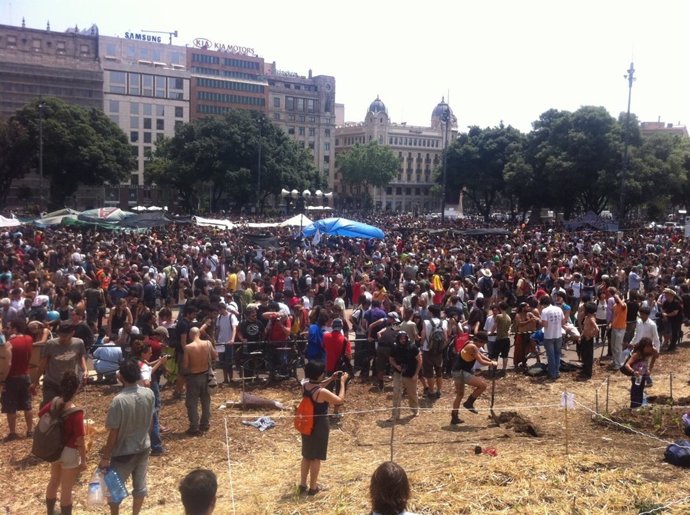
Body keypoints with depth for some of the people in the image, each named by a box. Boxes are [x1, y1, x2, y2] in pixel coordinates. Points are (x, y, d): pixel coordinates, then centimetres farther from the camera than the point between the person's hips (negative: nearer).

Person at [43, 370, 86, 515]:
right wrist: (83, 460, -11)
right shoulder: (76, 412, -29)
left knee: (54, 481, 28)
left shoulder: (53, 403, -11)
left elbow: (40, 415, 9)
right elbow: (80, 441, -23)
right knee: (66, 489, 10)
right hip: (69, 453, -7)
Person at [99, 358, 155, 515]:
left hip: (124, 452, -5)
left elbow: (113, 433, -20)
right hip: (144, 448, 5)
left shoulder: (119, 400, -26)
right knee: (140, 485, 20)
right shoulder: (149, 394, -10)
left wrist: (105, 456, -9)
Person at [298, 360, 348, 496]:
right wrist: (342, 382, -8)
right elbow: (340, 400, -15)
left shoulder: (305, 385, -5)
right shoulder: (322, 392, -27)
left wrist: (331, 379, 13)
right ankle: (313, 488, 21)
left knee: (306, 456, 20)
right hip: (319, 426, -7)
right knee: (316, 458, 9)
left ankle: (303, 485, 30)